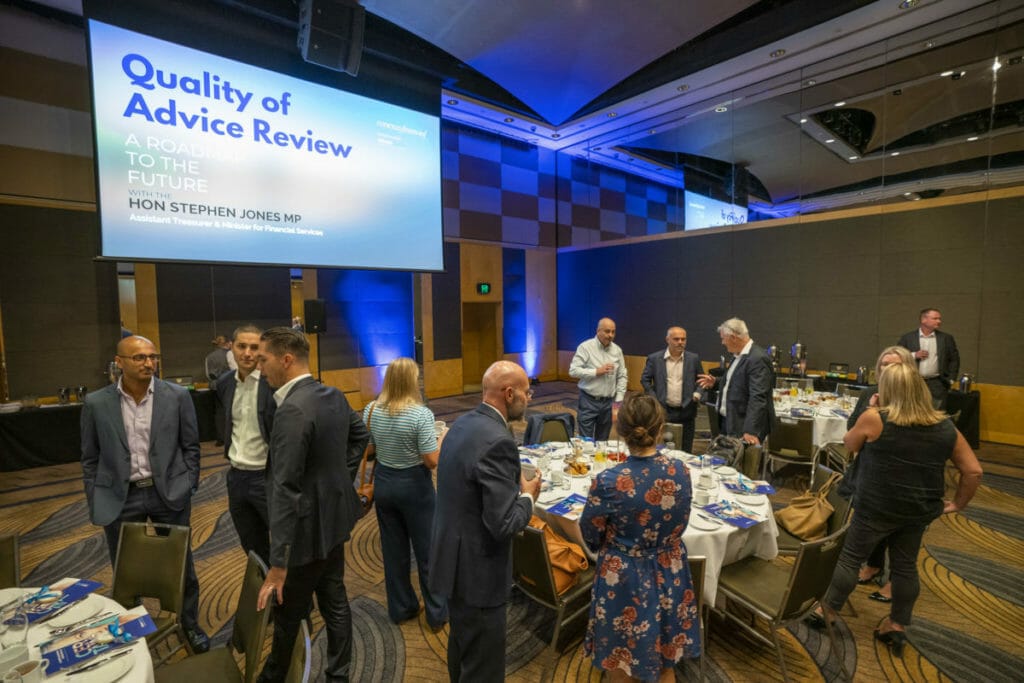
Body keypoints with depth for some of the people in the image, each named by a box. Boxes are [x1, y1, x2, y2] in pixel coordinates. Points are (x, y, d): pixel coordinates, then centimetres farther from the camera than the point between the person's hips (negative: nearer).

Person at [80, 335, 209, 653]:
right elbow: (90, 459, 4)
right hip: (120, 499, 1)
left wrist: (188, 488, -2)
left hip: (169, 494, 0)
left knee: (182, 565, 13)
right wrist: (95, 504, 2)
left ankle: (190, 623, 34)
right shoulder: (96, 403, -5)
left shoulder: (177, 396, -7)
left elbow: (190, 446, 0)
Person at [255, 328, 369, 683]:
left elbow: (286, 491, -27)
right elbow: (361, 434, 18)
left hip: (308, 527, -8)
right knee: (334, 601, 21)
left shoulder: (292, 410, -26)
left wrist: (277, 565, -24)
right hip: (333, 515, 8)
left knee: (288, 613, 16)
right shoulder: (334, 396, 0)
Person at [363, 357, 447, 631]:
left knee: (393, 550, 19)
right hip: (414, 486, -5)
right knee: (428, 551, 12)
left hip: (383, 483, 5)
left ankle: (401, 608, 36)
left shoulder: (371, 410, -6)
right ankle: (437, 614, 27)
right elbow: (432, 461, -22)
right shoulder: (421, 414, -23)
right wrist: (441, 439, -5)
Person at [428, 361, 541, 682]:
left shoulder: (463, 423, 2)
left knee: (462, 646, 29)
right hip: (476, 568, -9)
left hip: (455, 558, 9)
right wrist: (527, 496, -10)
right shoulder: (498, 441, -27)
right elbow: (503, 525, -27)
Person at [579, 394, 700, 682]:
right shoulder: (680, 471, -14)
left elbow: (591, 534, -9)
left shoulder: (609, 482, -27)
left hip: (624, 579, -4)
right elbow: (679, 526, 3)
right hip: (670, 575, 4)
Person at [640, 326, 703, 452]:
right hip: (663, 410, -1)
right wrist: (654, 399, -5)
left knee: (686, 450, 10)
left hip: (686, 411, 1)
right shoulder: (654, 358, -2)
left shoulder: (694, 358, 2)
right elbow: (645, 379, 3)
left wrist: (697, 393, -7)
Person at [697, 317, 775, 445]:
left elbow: (757, 397, -27)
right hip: (730, 422, 9)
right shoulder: (739, 355, 9)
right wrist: (716, 382, 10)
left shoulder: (758, 358, -20)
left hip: (745, 426, -9)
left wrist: (751, 431, -31)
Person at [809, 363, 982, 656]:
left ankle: (827, 611, 24)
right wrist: (957, 503, 14)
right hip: (919, 511, 5)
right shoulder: (946, 428, 0)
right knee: (905, 566, 17)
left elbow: (849, 444, 0)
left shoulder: (874, 419, -16)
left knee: (850, 558, 9)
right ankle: (897, 626, 28)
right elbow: (973, 471, 3)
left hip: (876, 508, -4)